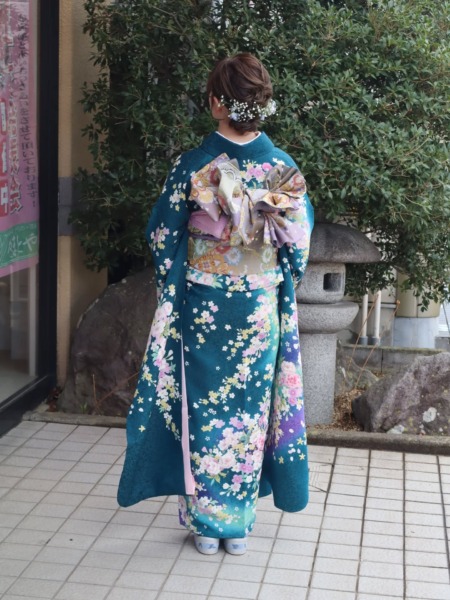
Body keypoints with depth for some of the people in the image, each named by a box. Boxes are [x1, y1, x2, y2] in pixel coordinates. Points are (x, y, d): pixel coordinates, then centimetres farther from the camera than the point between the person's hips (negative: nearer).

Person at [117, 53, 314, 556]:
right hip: (262, 310, 2)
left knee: (204, 408, 10)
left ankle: (206, 522, 18)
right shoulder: (284, 168, -5)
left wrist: (172, 288, 11)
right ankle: (239, 523, 22)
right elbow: (299, 242, 2)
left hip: (203, 308, -2)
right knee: (250, 411, 12)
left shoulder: (192, 166, -11)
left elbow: (163, 237, -4)